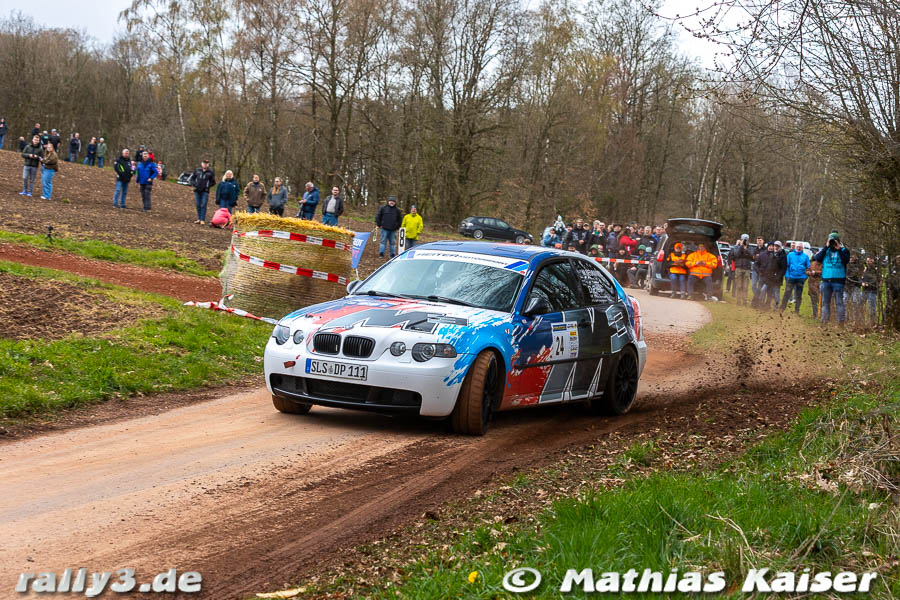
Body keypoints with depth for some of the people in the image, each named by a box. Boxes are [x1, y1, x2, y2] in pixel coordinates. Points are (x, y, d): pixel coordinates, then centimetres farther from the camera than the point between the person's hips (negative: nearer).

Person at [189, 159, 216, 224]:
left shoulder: (210, 172, 3)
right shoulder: (197, 170, 7)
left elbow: (213, 182, 7)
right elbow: (192, 178, 14)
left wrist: (207, 186, -8)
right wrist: (194, 184, -3)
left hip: (205, 191, -3)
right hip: (197, 191, 3)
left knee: (203, 205, -9)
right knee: (198, 205, 7)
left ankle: (202, 220, -9)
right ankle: (199, 219, 15)